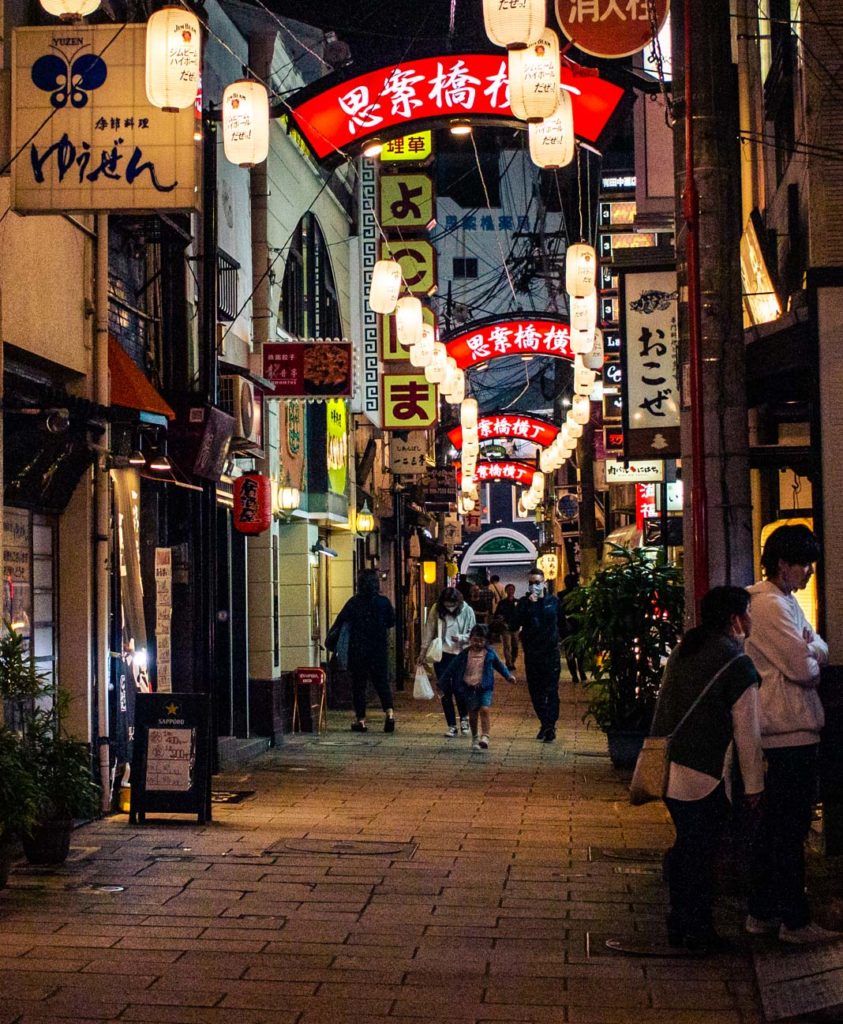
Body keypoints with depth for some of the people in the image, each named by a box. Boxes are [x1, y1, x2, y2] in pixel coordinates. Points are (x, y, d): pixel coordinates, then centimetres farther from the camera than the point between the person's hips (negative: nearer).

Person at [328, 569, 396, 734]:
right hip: (379, 650, 1)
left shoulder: (354, 602, -7)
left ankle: (360, 719, 8)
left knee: (358, 684, 8)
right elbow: (392, 622, 7)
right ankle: (389, 712, -10)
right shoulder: (384, 601, -3)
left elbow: (340, 621, -6)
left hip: (358, 650, -1)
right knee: (382, 682, 10)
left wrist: (330, 637, 4)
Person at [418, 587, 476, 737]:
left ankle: (464, 718, 23)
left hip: (460, 654, -1)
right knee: (445, 691, 2)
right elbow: (429, 630, 2)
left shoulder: (467, 611, -7)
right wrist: (423, 651, 2)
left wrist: (461, 638, -20)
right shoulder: (436, 610, -4)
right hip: (441, 654, 2)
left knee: (460, 689, -4)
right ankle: (451, 725, 13)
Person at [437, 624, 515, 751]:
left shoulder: (490, 653, 0)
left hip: (484, 688, -1)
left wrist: (508, 676, 9)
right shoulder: (464, 654, -2)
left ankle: (485, 737, -20)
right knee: (473, 713, 6)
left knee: (485, 709, -18)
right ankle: (475, 738, 22)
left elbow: (499, 665, 17)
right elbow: (452, 668, 4)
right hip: (469, 688, 1)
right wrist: (442, 683, 5)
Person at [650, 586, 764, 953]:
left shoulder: (682, 650, 9)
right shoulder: (737, 664, -14)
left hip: (668, 768, 8)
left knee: (685, 846, 20)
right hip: (703, 776, -8)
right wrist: (753, 785, -5)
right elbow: (747, 732, -11)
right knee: (701, 854, 5)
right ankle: (698, 933, 15)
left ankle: (678, 923, 30)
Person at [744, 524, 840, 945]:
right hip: (791, 729, -11)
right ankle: (795, 921, 0)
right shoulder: (771, 605, -15)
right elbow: (802, 668, -19)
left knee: (775, 824, 15)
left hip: (784, 727, 11)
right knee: (790, 829, -5)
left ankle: (762, 912, 22)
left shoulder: (785, 601, 18)